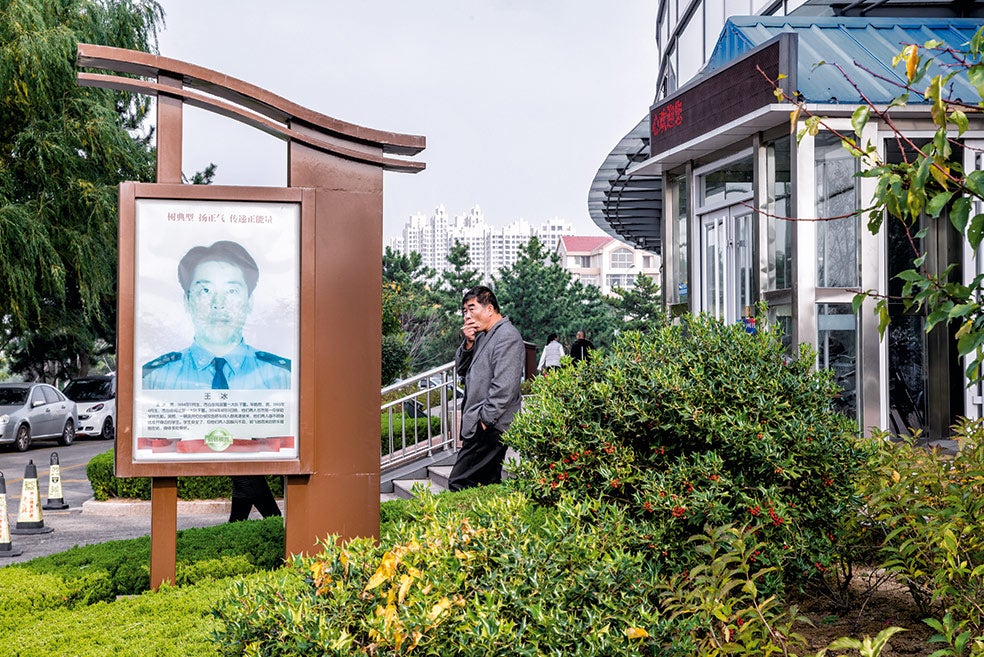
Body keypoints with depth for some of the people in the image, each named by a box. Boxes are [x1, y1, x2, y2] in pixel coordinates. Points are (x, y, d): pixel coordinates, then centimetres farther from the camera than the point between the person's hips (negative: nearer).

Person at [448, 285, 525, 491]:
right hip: (480, 427, 10)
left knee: (459, 484, -13)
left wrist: (484, 420, -20)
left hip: (489, 428, -10)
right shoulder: (483, 336, 18)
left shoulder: (507, 337, -13)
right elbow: (461, 369, 18)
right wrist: (468, 343, 1)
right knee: (487, 484, 12)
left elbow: (504, 387, -21)